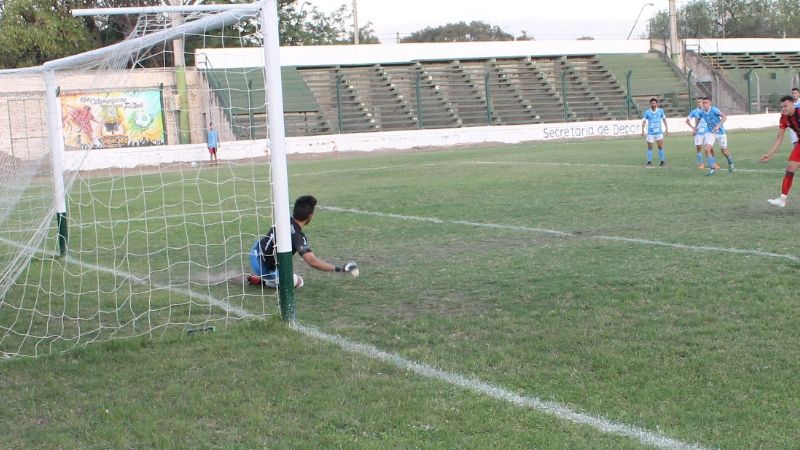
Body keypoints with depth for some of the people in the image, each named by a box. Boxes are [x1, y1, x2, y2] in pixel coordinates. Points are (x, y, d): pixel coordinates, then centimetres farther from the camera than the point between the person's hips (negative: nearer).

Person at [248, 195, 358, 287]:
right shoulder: (297, 236, -29)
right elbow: (312, 261, -38)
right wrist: (340, 268, -37)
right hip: (265, 268, -7)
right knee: (298, 282, 8)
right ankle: (261, 280, -1)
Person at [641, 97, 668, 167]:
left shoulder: (660, 111, 1)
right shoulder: (647, 112, -4)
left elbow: (664, 119, 12)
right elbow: (644, 121, -3)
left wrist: (666, 128, 8)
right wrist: (643, 131, -14)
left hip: (659, 132, 1)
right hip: (650, 133, -1)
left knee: (660, 147, -1)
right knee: (649, 148, 2)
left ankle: (662, 161, 9)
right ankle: (649, 162, 10)